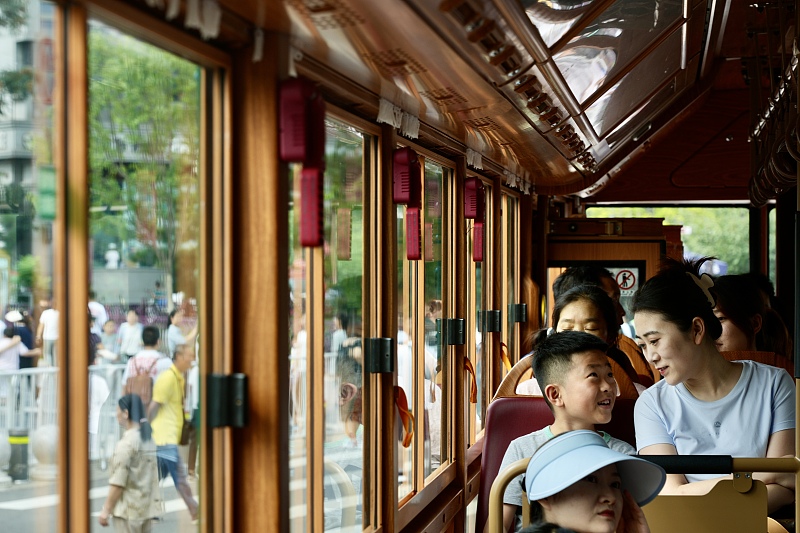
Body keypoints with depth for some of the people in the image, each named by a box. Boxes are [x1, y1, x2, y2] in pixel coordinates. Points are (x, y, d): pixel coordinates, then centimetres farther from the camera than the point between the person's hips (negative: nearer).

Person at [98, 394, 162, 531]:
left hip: (128, 510, -7)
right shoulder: (150, 439, 8)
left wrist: (106, 510, -12)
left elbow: (118, 483, -17)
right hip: (147, 508, 7)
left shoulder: (126, 443, -15)